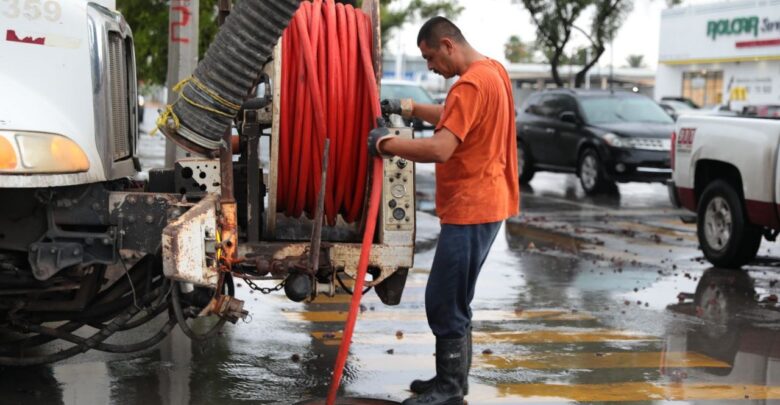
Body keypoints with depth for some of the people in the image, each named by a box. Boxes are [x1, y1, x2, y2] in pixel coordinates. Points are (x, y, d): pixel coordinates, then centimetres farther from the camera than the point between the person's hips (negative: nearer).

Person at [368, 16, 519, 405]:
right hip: (482, 203, 11)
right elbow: (454, 119, 24)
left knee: (444, 302, -5)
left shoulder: (471, 84, -21)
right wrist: (410, 108, 11)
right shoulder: (493, 71, 12)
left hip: (470, 209, -11)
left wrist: (386, 143, -18)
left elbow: (439, 149, -29)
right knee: (455, 300, 17)